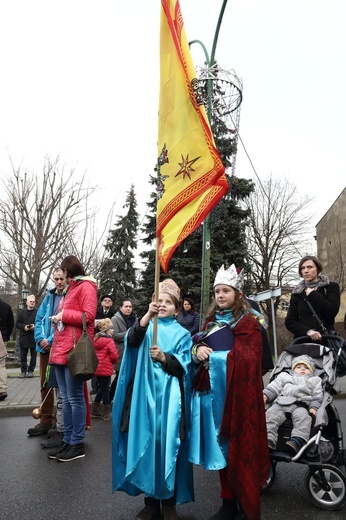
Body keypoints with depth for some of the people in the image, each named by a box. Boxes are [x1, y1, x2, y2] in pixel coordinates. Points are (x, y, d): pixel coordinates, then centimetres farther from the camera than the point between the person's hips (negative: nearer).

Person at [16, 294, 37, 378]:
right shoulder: (21, 312, 9)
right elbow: (17, 324, 7)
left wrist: (35, 326, -17)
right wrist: (24, 327, -10)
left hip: (34, 338, -2)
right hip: (24, 337, 2)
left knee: (33, 355, 5)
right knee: (23, 356, 8)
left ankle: (31, 370, 15)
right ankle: (23, 370, 18)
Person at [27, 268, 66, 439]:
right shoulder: (49, 296, 12)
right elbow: (39, 319, 10)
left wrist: (51, 340, -17)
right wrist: (41, 338, -6)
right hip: (45, 347, 7)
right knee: (45, 385, 16)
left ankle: (61, 429, 5)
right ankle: (46, 422, 31)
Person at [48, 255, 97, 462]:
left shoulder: (86, 286, -5)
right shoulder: (72, 288, 23)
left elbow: (89, 315, -17)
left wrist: (64, 315, -9)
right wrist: (59, 319, 10)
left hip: (75, 349, -9)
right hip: (62, 348, 10)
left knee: (75, 398, -3)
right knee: (66, 398, 13)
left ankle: (77, 444, 7)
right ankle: (68, 440, 22)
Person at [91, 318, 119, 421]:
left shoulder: (96, 339, 8)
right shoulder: (109, 341, -15)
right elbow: (114, 355, -19)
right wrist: (113, 361, 2)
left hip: (97, 368, 8)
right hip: (106, 369, -8)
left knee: (102, 389, 21)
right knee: (105, 390, 3)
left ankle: (94, 410, 27)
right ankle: (105, 414, 12)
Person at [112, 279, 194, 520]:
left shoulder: (182, 334, 7)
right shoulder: (146, 326, 8)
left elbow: (183, 366, -2)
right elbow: (132, 340, -15)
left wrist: (163, 357, -20)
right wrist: (148, 315, -30)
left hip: (169, 397, -1)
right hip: (145, 394, 1)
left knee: (167, 444, 1)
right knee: (146, 442, 5)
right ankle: (151, 500, 23)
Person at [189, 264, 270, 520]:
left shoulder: (248, 322, -7)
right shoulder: (212, 321, 13)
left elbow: (247, 360, -15)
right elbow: (196, 345, 13)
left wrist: (211, 355, -11)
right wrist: (198, 350, -10)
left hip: (236, 394, -6)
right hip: (212, 392, 6)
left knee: (239, 449, 2)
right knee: (220, 446, 13)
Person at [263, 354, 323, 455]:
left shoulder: (314, 381, 34)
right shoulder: (284, 376, 36)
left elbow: (317, 396, 18)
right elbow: (274, 387, 23)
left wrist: (314, 407, -3)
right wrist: (265, 395, 3)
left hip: (301, 406, -1)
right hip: (280, 403, 1)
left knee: (302, 416, -35)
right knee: (271, 414, -29)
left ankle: (298, 440, -53)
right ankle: (268, 439, -42)